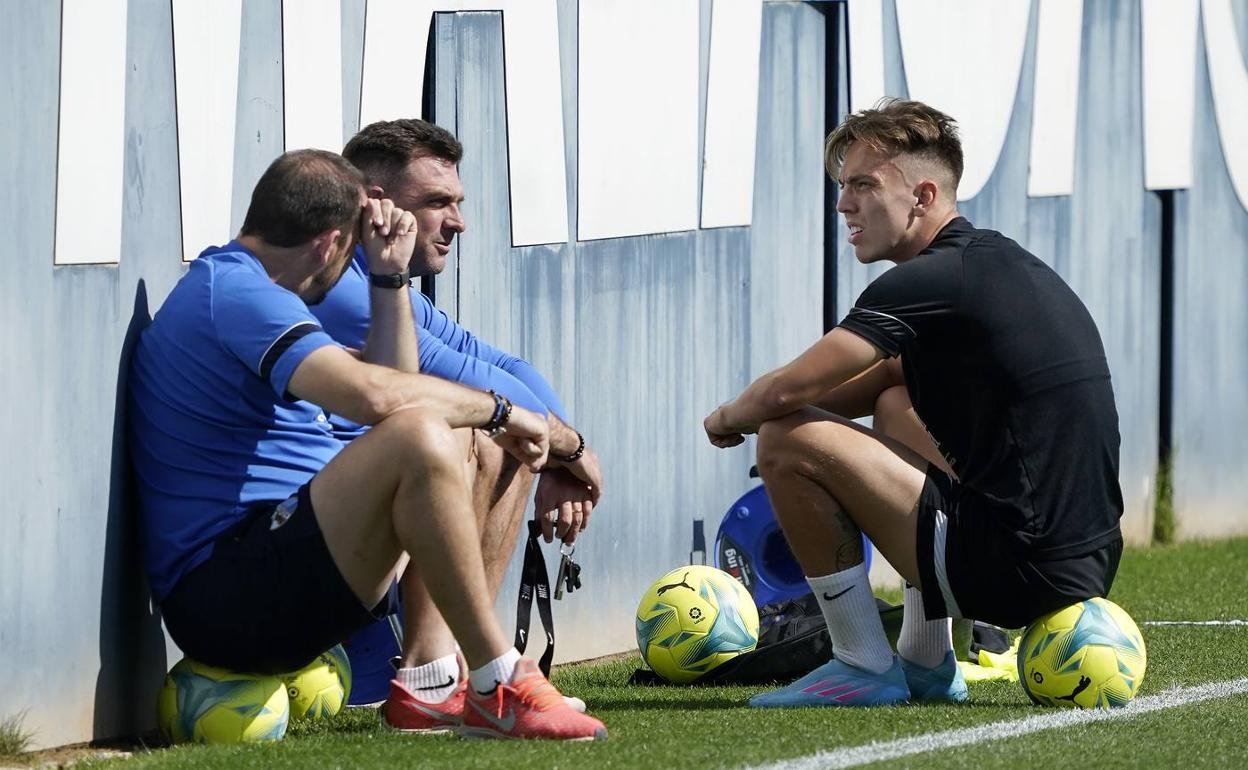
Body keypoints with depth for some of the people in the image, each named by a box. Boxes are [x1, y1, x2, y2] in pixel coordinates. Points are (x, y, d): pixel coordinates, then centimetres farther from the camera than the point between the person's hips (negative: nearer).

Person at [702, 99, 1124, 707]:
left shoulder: (930, 281, -13)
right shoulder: (997, 260, 16)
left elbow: (784, 392, -14)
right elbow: (888, 377, 30)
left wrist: (727, 418, 10)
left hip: (1015, 572, -10)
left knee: (787, 440, -7)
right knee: (898, 401, 32)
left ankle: (865, 667, 4)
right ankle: (927, 664, 26)